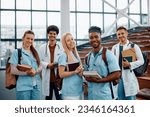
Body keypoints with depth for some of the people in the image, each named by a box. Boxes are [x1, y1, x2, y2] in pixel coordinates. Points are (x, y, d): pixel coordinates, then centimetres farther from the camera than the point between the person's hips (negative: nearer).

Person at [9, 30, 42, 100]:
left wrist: (35, 72, -11)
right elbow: (13, 70, -8)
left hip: (36, 86, 5)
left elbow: (40, 66, 11)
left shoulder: (35, 53, 14)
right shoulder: (16, 52, -2)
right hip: (23, 86, -5)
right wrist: (26, 72, -21)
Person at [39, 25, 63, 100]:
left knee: (59, 97, 0)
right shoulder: (42, 47, 8)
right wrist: (47, 65, -14)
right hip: (47, 78, 2)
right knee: (48, 98, 13)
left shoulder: (61, 47, 3)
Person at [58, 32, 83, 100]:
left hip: (79, 88, 8)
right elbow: (61, 74, -15)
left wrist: (81, 71, 2)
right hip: (70, 91, -8)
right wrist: (75, 72, -20)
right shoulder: (63, 55, -11)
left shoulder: (76, 54, 13)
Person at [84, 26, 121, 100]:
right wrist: (87, 78, -5)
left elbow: (116, 74, -12)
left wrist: (98, 80, -19)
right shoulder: (88, 57, 10)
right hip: (92, 95, 6)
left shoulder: (108, 54, -8)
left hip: (105, 96, -6)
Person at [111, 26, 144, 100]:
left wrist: (130, 64, -19)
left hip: (129, 76, -4)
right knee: (120, 98, 12)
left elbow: (141, 60, -4)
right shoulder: (114, 47, 11)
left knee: (131, 98, 2)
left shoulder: (134, 46, -1)